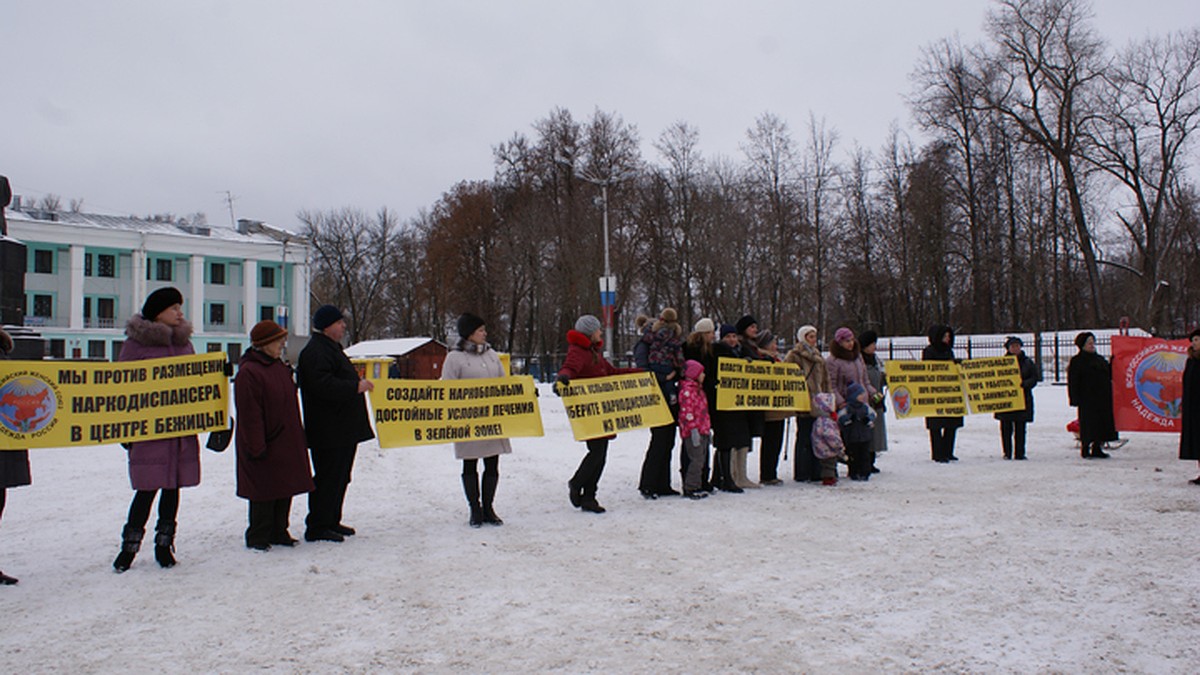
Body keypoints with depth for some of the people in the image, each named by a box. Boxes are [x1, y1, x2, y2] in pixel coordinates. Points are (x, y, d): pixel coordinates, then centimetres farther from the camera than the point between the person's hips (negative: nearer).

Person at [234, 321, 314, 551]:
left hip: (286, 443, 8)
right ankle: (257, 537, 12)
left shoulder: (281, 368, 13)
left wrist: (298, 439, 18)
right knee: (264, 492, 0)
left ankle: (279, 532, 24)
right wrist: (256, 447, -19)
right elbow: (249, 414, -18)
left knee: (286, 489, 12)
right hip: (264, 446, -8)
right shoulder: (248, 372, -15)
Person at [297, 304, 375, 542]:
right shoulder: (315, 351, -15)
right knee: (327, 478, -6)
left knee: (340, 476, 15)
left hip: (344, 429, 11)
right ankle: (317, 527, 1)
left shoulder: (331, 348, 21)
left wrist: (358, 384, 21)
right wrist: (356, 387, -27)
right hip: (328, 431, -11)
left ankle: (331, 521, 24)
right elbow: (323, 385, -27)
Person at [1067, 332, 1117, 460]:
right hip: (1087, 400, -6)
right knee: (1088, 425, -6)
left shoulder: (1100, 359, 17)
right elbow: (1073, 382, -8)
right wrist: (1075, 399, -15)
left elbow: (1109, 376, 25)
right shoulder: (1076, 361, -3)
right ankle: (1085, 449, 1)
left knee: (1102, 423, 6)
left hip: (1102, 398, 6)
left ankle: (1097, 448, 14)